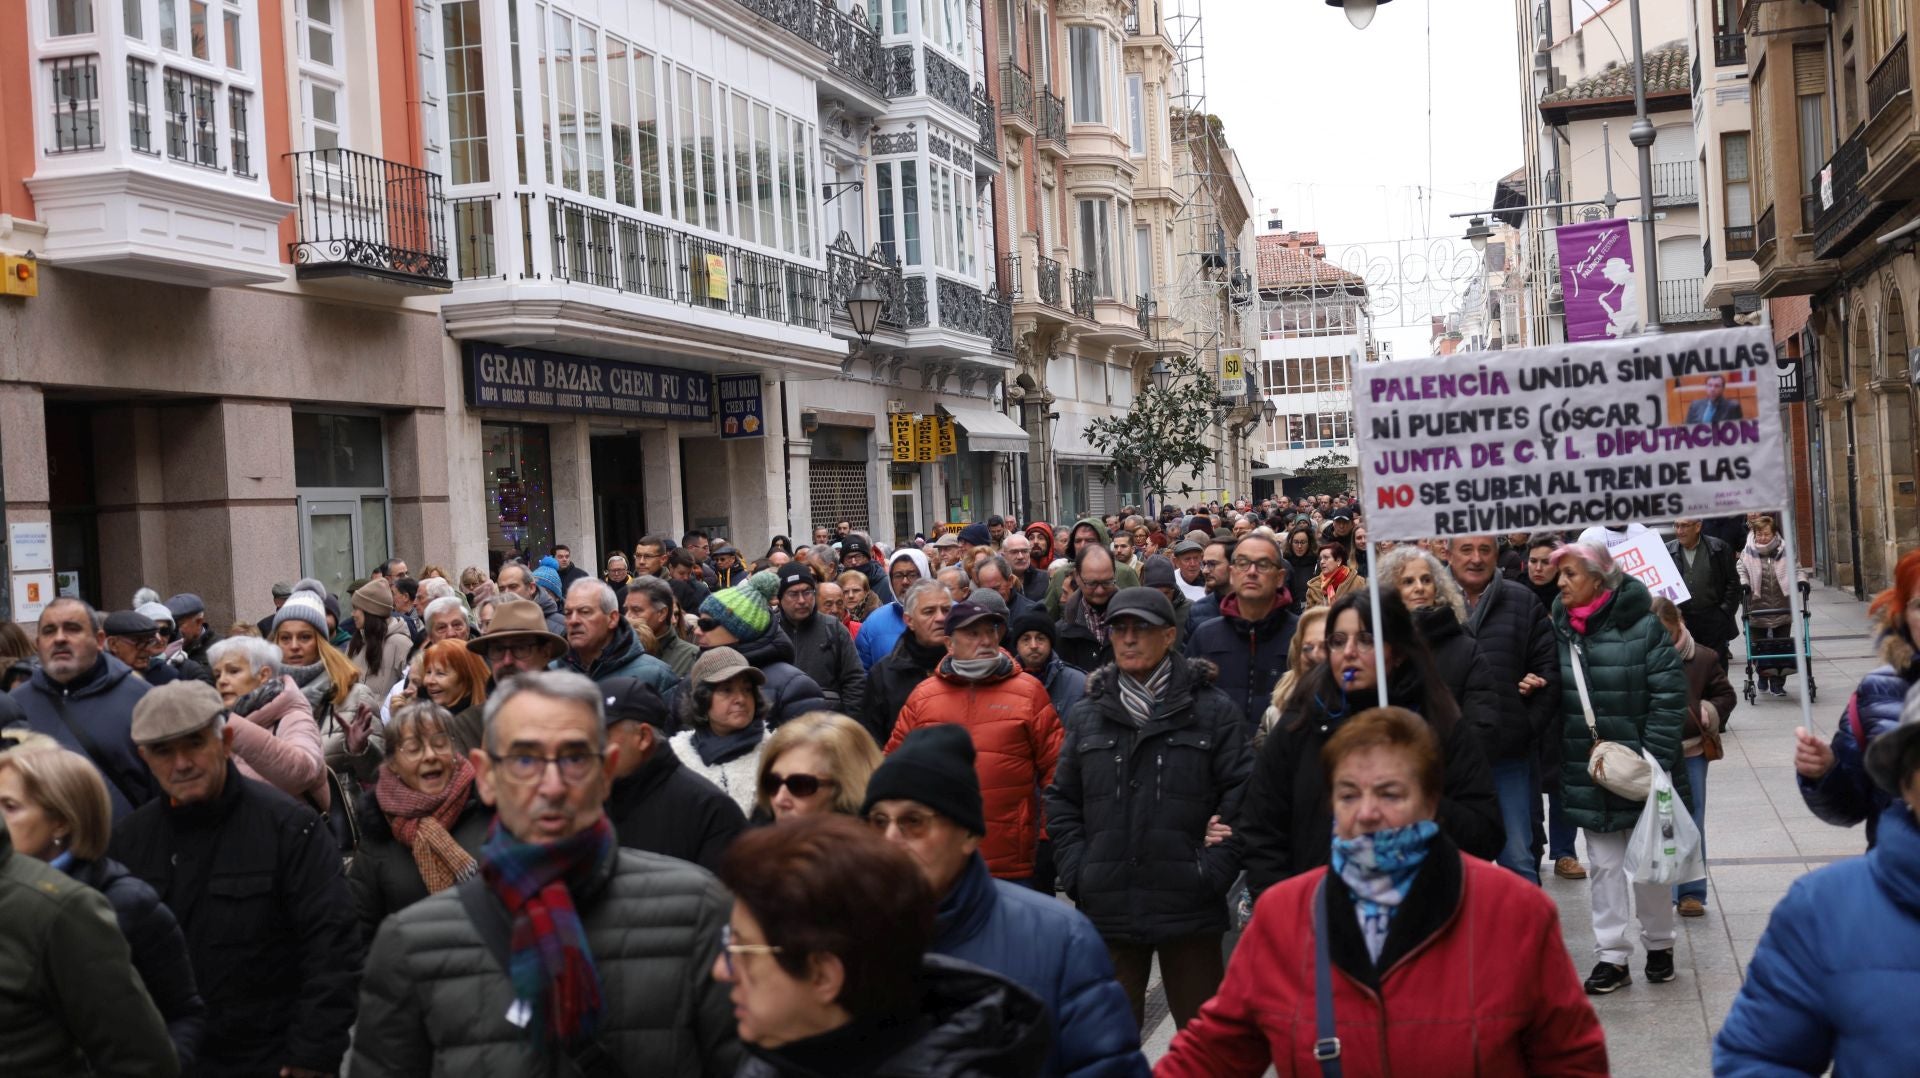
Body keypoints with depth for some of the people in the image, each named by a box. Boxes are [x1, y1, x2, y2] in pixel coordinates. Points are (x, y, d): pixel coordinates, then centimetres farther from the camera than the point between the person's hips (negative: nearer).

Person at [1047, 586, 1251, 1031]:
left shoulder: (1213, 710, 1)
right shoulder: (1086, 714, 10)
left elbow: (1240, 795, -2)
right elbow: (1062, 801, 13)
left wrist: (1213, 871, -11)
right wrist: (1076, 871, 1)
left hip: (1189, 910, -2)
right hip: (1107, 909, 3)